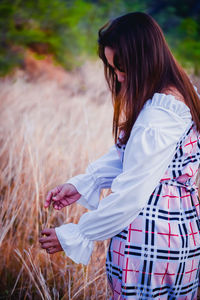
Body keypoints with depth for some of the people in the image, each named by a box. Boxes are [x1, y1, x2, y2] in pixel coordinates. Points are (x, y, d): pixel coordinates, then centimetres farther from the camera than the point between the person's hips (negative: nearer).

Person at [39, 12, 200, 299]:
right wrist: (81, 184, 0)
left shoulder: (159, 115, -25)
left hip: (150, 240, -9)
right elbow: (124, 154, 10)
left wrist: (73, 236, -13)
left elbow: (131, 195, -23)